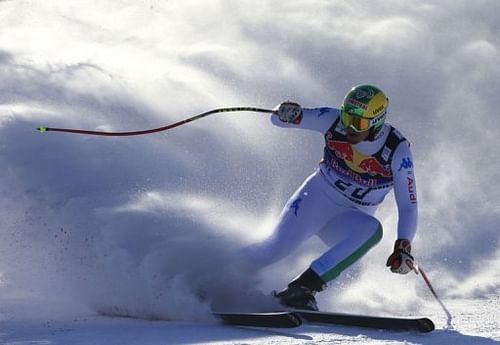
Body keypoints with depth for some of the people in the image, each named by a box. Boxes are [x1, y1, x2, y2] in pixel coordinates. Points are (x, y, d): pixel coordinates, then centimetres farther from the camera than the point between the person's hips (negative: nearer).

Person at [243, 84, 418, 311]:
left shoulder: (397, 152, -19)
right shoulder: (334, 121, -15)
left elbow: (408, 206, -15)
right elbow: (278, 119, -11)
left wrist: (403, 247, -30)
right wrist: (289, 114, -35)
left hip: (350, 221, 0)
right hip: (317, 197, 0)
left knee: (372, 230, -33)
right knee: (280, 245, -23)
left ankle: (304, 286, -36)